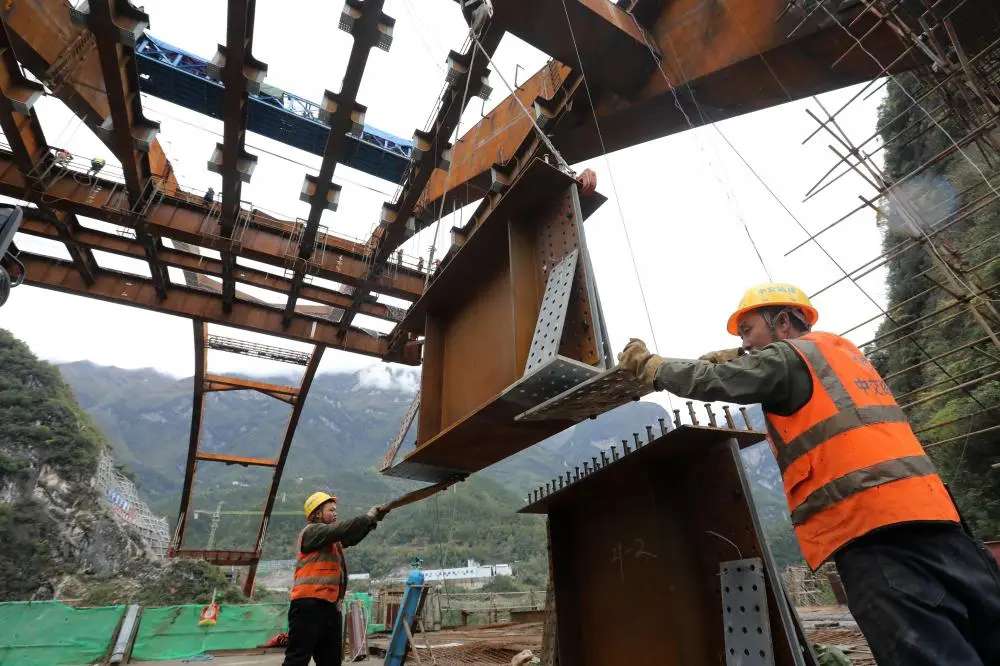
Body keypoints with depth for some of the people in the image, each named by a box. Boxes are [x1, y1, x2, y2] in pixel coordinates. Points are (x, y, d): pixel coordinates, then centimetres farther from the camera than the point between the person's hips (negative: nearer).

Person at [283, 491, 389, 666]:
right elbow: (341, 530, -22)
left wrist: (373, 520, 4)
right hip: (309, 604, -10)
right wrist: (368, 516, -12)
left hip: (330, 606, 10)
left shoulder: (332, 539, 22)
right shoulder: (311, 531, -9)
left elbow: (350, 538, 15)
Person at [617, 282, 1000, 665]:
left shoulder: (789, 354, -2)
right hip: (928, 510, 10)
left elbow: (711, 382, -7)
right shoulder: (844, 352, 25)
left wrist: (648, 363, 5)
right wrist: (739, 359, 26)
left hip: (868, 524, -10)